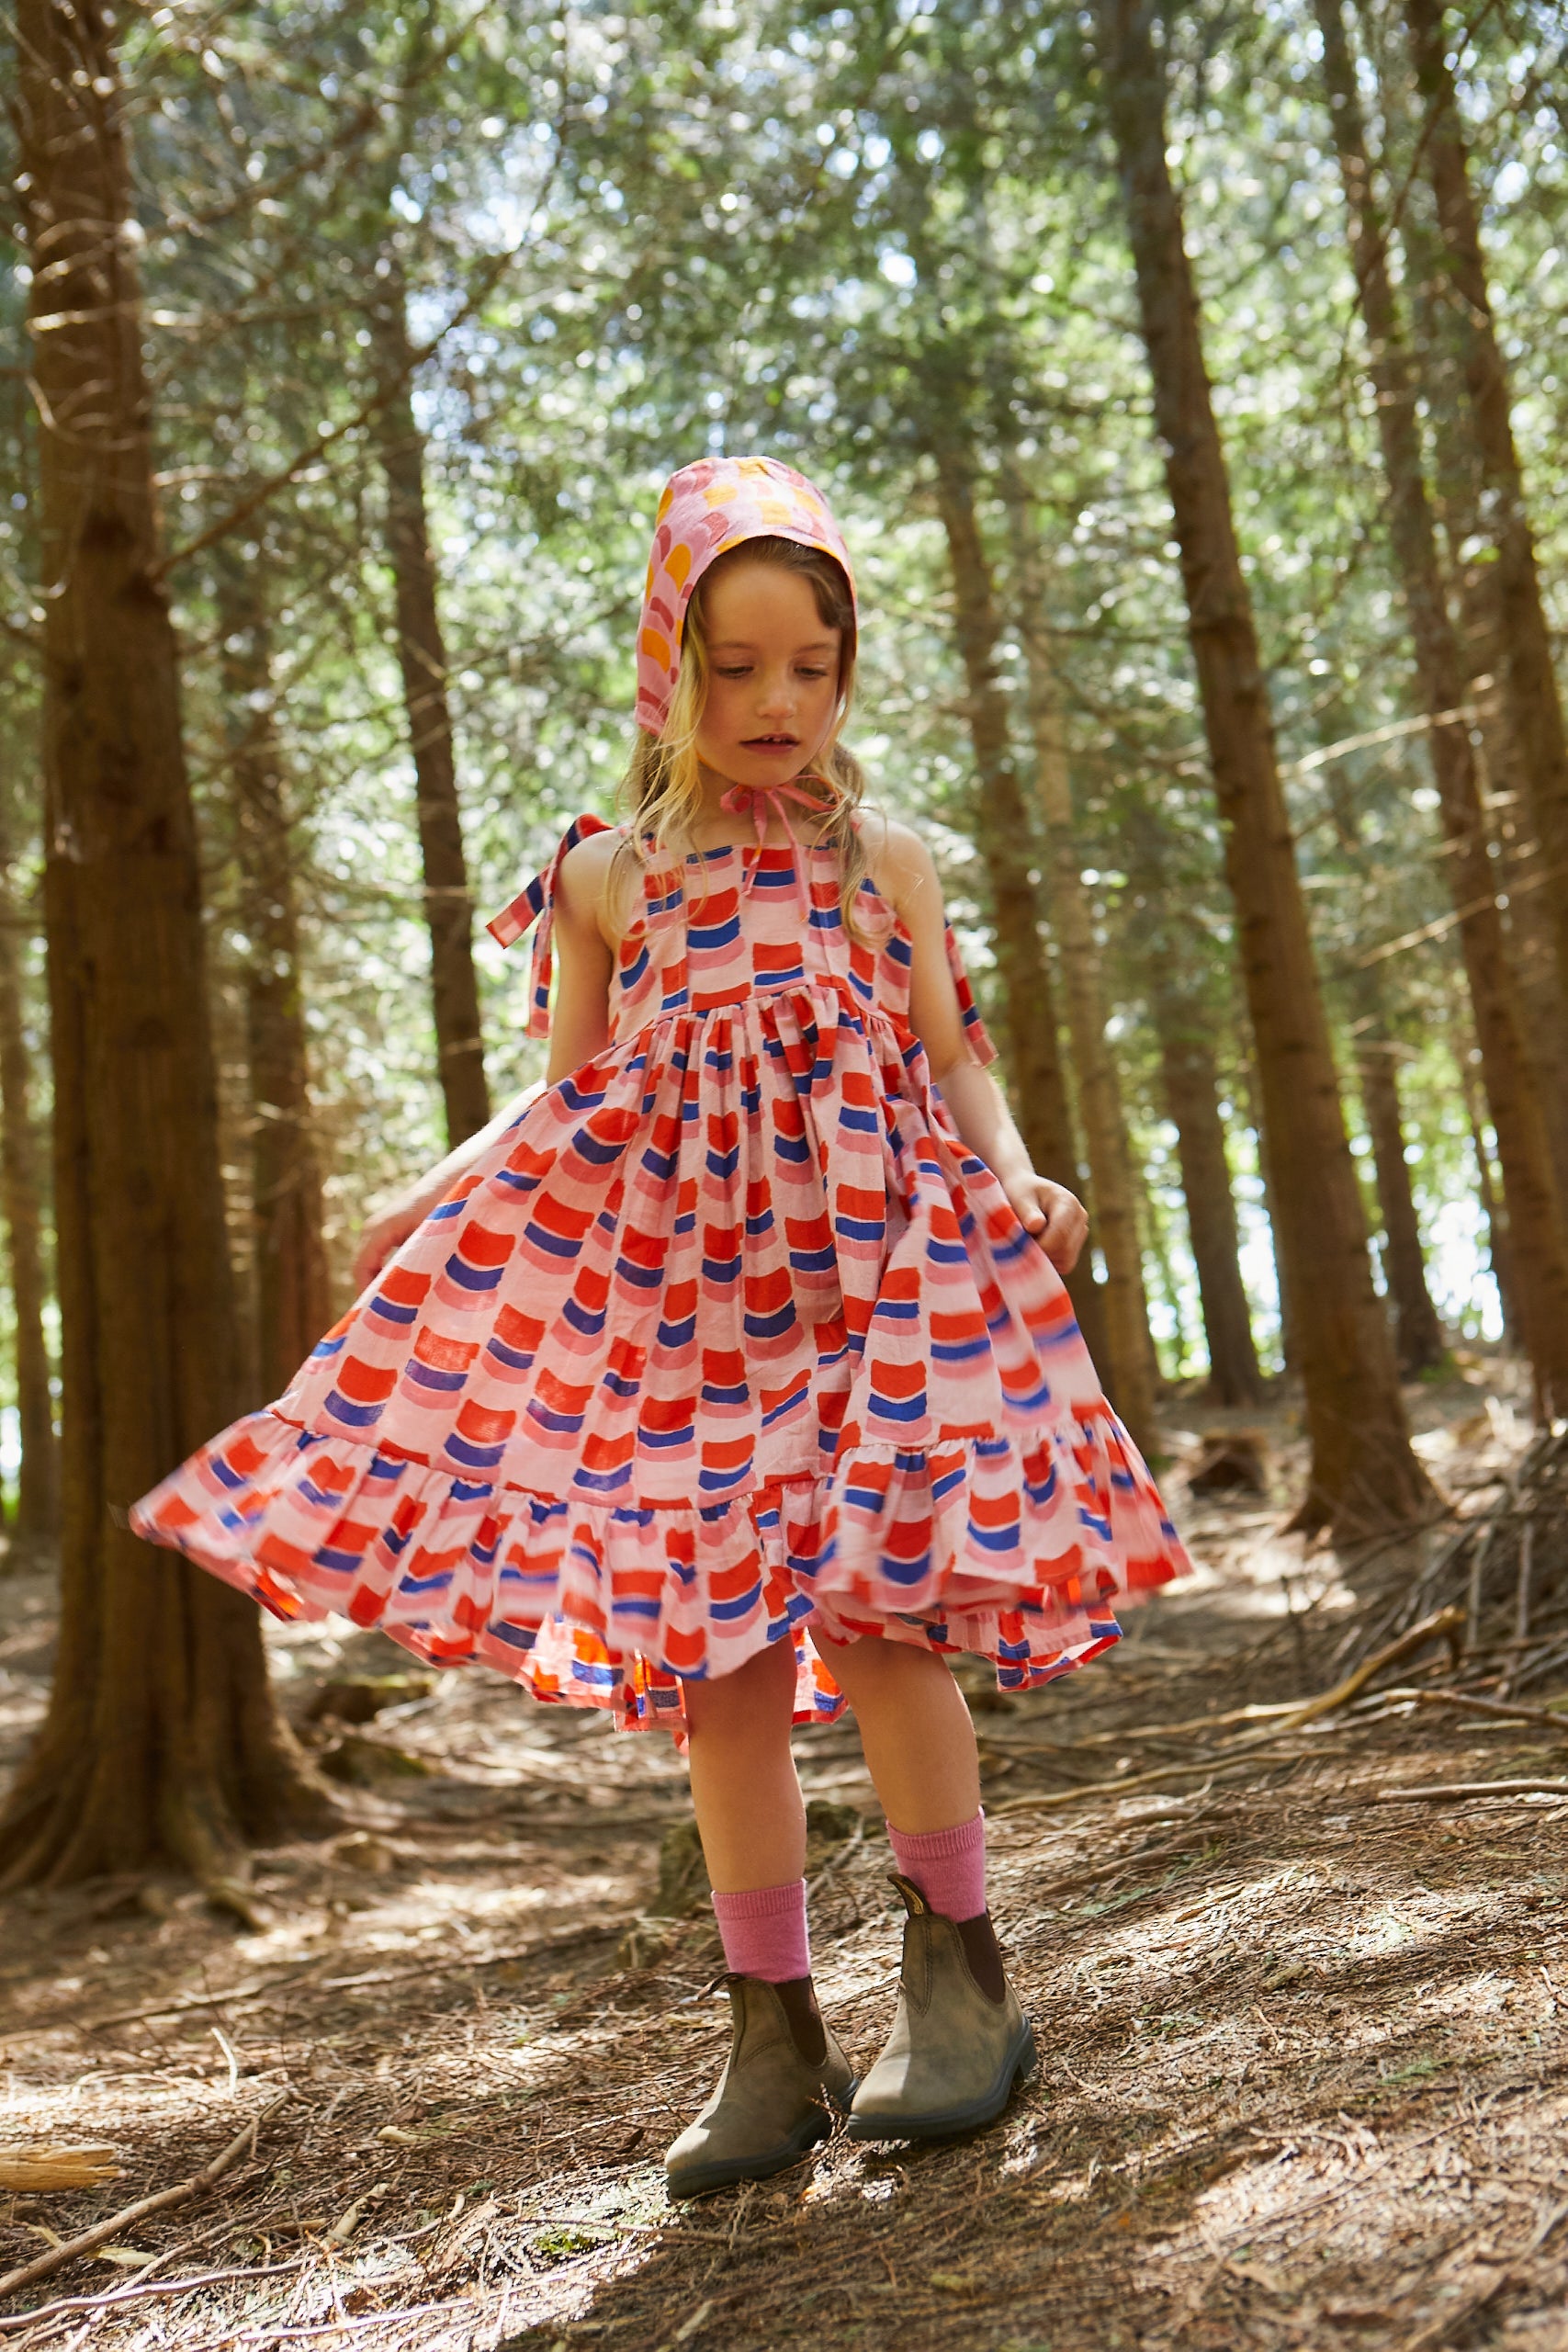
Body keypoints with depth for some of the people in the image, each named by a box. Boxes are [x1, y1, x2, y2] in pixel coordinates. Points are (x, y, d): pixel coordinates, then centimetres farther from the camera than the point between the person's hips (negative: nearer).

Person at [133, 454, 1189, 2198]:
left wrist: (1015, 1178, -12)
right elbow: (562, 1098, 10)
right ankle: (772, 2040, 15)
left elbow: (957, 1062, 7)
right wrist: (439, 1189, -6)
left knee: (868, 1600, -16)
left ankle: (958, 1976, 5)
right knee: (716, 1656, 2)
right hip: (674, 1276, 2)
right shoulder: (611, 875, 10)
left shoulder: (886, 860, 10)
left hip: (875, 1253, -1)